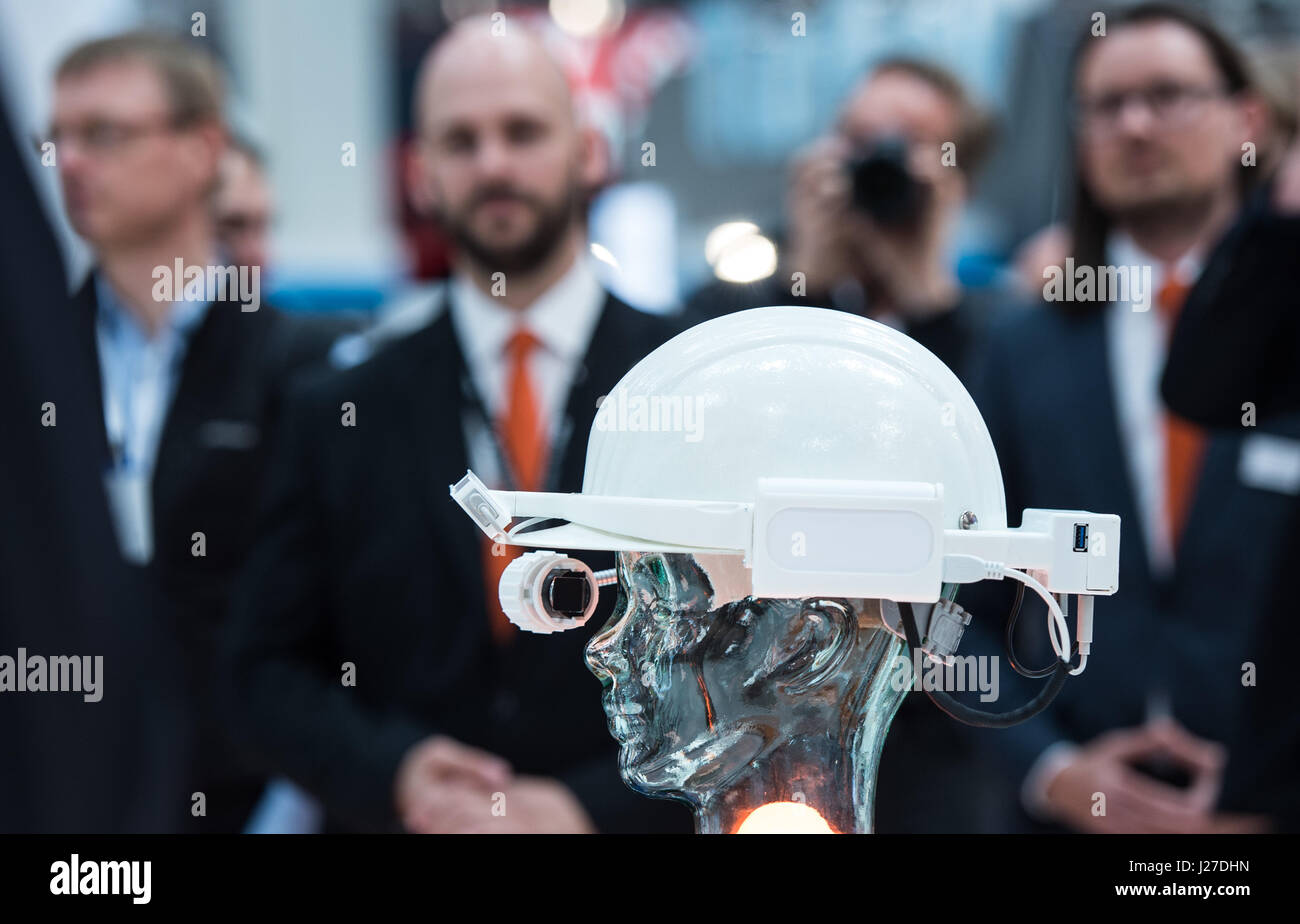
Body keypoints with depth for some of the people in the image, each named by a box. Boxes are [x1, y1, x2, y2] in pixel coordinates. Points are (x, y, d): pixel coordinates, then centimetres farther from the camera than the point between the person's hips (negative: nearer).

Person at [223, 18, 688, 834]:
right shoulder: (343, 413, 0)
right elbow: (269, 664, 2)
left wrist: (597, 806, -16)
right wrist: (392, 771, -15)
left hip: (626, 818, -1)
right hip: (403, 821, 1)